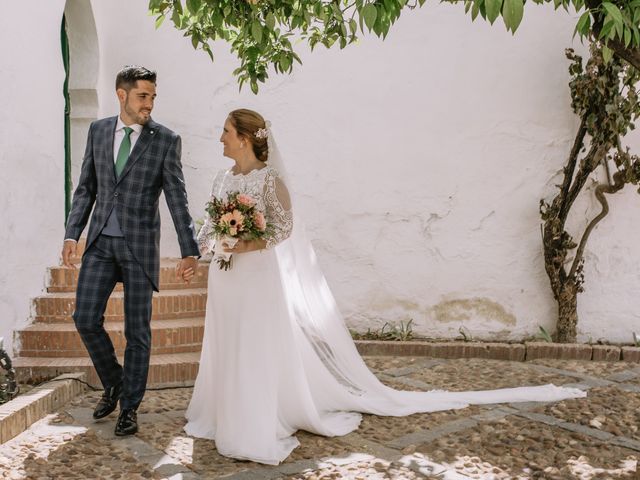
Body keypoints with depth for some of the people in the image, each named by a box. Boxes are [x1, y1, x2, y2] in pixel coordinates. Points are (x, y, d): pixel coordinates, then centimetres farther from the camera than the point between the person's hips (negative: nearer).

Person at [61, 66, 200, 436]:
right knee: (86, 319, 1)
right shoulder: (98, 131, 7)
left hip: (140, 244, -3)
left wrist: (190, 250, -13)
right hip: (101, 242, 4)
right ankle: (114, 384, 26)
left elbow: (177, 198, -8)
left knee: (138, 329, 2)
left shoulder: (166, 140, -5)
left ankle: (129, 407, 18)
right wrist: (72, 235, 2)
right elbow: (86, 187, 11)